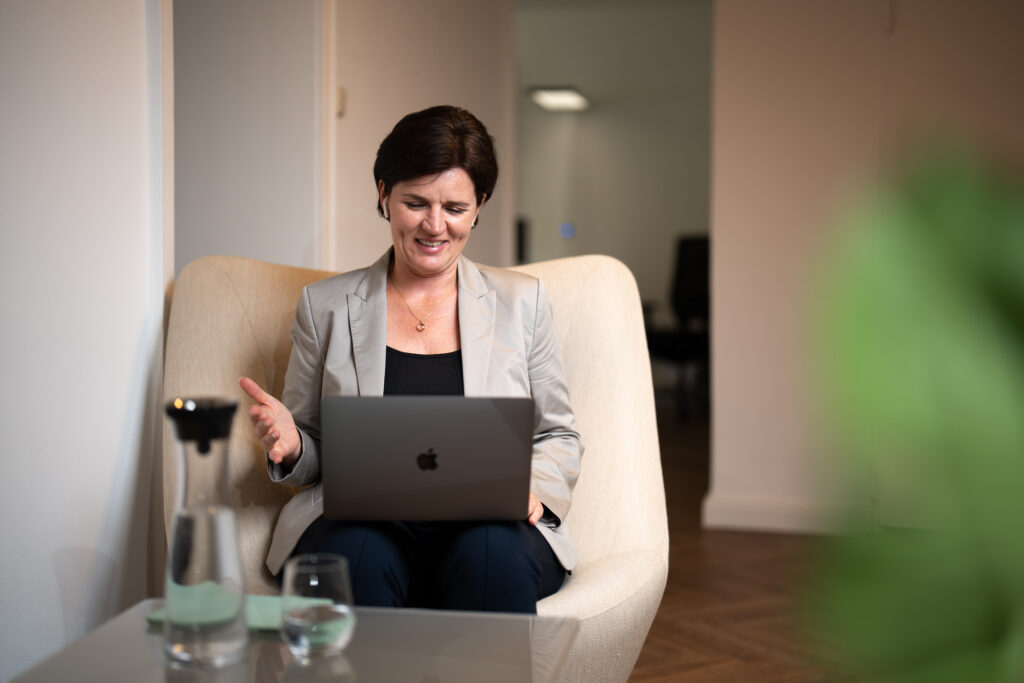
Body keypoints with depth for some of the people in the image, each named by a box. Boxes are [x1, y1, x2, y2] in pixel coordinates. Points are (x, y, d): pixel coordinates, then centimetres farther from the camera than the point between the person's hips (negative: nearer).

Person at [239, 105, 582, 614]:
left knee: (491, 554, -35)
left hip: (488, 523, 1)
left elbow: (559, 437, 16)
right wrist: (289, 444, -8)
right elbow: (312, 451, 17)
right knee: (359, 556, -35)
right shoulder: (326, 305, 13)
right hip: (361, 519, 0)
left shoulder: (522, 301, 14)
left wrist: (531, 489, -6)